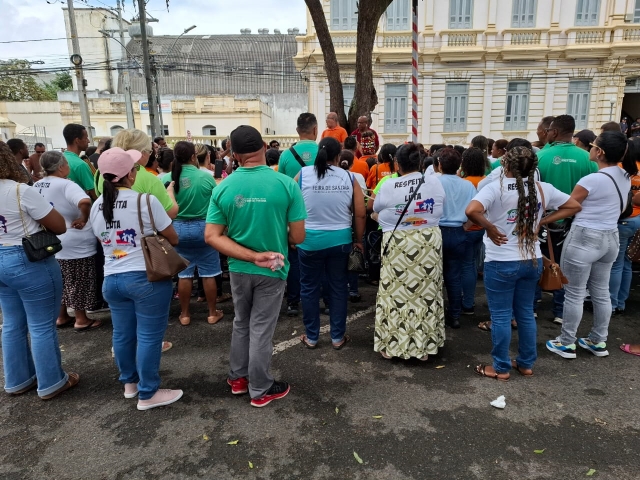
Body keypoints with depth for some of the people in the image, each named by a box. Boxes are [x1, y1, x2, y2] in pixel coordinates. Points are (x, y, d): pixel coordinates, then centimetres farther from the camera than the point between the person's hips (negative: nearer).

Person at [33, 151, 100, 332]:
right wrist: (84, 219, -23)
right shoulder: (65, 185, -20)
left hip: (51, 243, 8)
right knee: (78, 282, 4)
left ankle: (61, 317, 30)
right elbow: (85, 202, -38)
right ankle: (81, 320, 15)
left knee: (61, 282, 19)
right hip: (75, 243, -8)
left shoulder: (36, 186, 7)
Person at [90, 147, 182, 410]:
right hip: (146, 278, -7)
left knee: (122, 333, 18)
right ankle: (148, 393, 14)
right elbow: (173, 239, -6)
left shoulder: (96, 206, 5)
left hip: (111, 278, 7)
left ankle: (130, 382, 36)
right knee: (149, 336, 3)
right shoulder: (146, 201, -14)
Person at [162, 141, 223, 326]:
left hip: (178, 228, 2)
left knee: (184, 274, 12)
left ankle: (185, 314, 22)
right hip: (204, 227, -2)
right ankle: (212, 313, 19)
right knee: (208, 274, 9)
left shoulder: (167, 179, -7)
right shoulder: (206, 177, -12)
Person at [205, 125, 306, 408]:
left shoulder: (223, 188, -8)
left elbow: (211, 236, -12)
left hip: (238, 269, 3)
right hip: (272, 271, -2)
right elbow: (298, 237, -12)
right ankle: (260, 390, 26)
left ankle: (238, 378, 37)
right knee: (261, 329, 10)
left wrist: (252, 256, -16)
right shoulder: (287, 184, -16)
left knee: (241, 323, 23)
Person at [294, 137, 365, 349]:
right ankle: (338, 337, 24)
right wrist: (358, 240, 10)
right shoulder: (349, 177, -2)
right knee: (338, 288, 13)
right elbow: (360, 214, -1)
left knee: (309, 288, 13)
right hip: (340, 240, 1)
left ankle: (311, 337, 24)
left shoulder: (303, 175, -3)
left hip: (309, 240, -1)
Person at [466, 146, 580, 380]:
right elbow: (574, 206, 14)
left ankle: (501, 368, 20)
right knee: (526, 313, 19)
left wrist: (490, 228, -15)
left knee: (501, 316, 7)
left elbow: (472, 211, -31)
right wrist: (541, 221, 8)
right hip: (532, 261, 6)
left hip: (501, 263, -5)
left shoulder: (496, 187, -14)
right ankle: (526, 364, 31)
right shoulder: (543, 188, 2)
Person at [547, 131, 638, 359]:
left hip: (584, 238, -8)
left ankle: (567, 343, 13)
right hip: (611, 238, 8)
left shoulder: (591, 180, -19)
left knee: (574, 294, 3)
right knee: (601, 292, 17)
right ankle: (598, 342, 28)